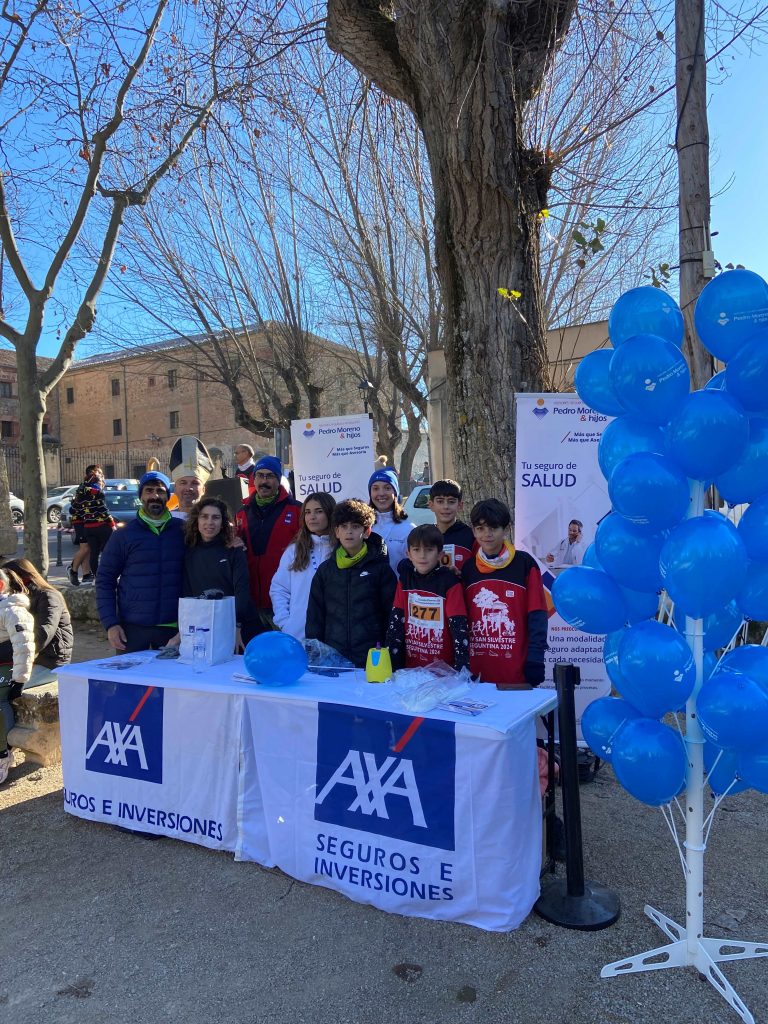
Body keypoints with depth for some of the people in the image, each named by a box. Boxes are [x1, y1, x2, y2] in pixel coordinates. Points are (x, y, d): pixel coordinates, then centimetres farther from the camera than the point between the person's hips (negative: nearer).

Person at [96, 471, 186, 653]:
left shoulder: (183, 531, 4)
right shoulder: (124, 535, 1)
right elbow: (105, 580, 2)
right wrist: (110, 623, -6)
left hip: (173, 627, 1)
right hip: (132, 628, -1)